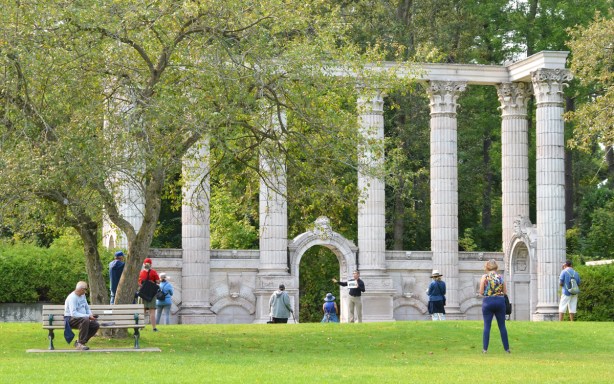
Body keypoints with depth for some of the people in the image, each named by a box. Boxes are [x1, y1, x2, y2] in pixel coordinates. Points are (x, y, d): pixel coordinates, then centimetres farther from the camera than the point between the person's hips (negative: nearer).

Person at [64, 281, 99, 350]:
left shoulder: (83, 295, 11)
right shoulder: (72, 297, -19)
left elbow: (87, 308, 20)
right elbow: (73, 313, -28)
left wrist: (91, 315, -2)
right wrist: (88, 316, -29)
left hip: (82, 318, 9)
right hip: (70, 319, -9)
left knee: (96, 325, -12)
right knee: (85, 320, -37)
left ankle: (79, 342, -1)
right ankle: (80, 344, -31)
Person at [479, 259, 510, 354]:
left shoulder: (484, 277, -4)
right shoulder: (501, 277, 3)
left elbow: (481, 292, -6)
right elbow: (505, 292, 6)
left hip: (488, 301, -2)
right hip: (500, 301, 2)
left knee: (487, 326, 2)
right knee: (502, 326, 9)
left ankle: (485, 348, -3)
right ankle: (507, 348, 12)